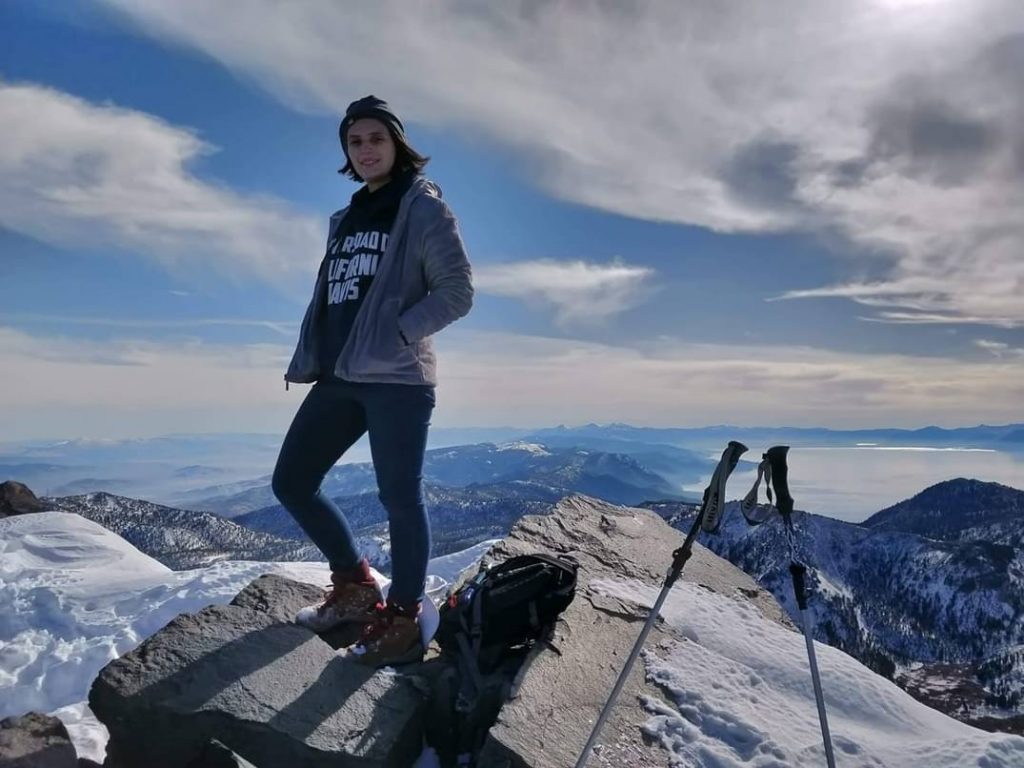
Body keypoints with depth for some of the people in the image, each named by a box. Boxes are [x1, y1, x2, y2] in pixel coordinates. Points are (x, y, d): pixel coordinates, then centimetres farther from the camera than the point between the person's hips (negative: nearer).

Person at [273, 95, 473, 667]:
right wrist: (306, 360, 9)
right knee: (292, 482, 10)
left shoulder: (424, 207, 1)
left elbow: (457, 292, -8)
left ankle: (403, 622, 10)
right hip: (339, 377, 8)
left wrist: (395, 333, -16)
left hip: (397, 378, -8)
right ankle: (356, 585, 25)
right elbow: (327, 298, 20)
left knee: (400, 497, -3)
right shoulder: (346, 219, 21)